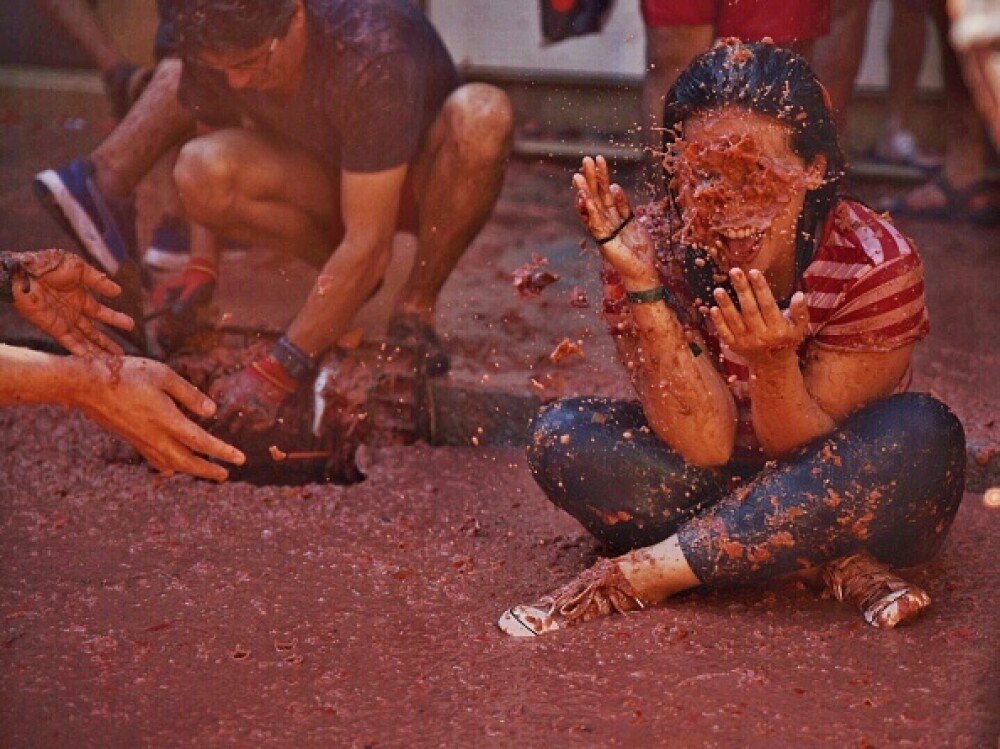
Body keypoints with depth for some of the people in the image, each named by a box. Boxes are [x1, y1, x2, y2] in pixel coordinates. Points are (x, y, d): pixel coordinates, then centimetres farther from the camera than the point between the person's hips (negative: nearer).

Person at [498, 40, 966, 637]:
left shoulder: (875, 263, -24)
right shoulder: (657, 249, -19)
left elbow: (808, 456, -20)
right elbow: (705, 447, -24)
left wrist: (773, 362, -41)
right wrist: (644, 286, -34)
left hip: (843, 503, -1)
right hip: (713, 488, 2)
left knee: (923, 434, -33)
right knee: (562, 436, -22)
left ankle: (635, 575, -26)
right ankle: (839, 566, -22)